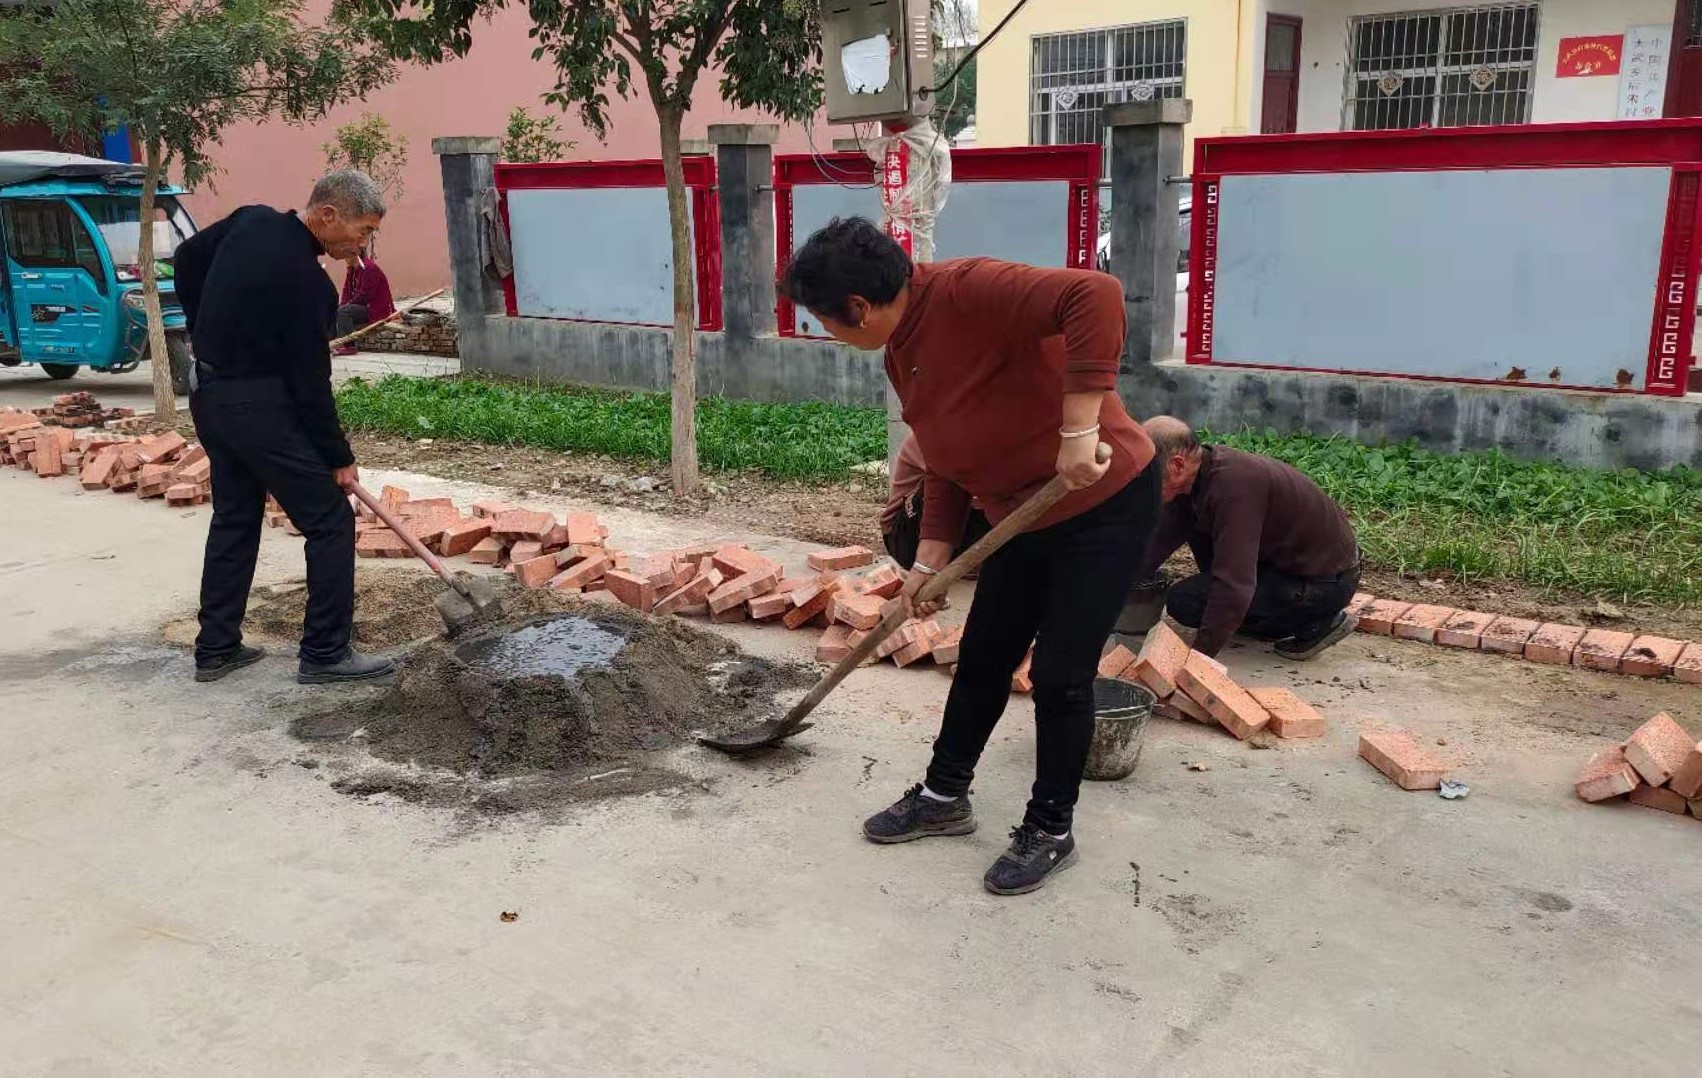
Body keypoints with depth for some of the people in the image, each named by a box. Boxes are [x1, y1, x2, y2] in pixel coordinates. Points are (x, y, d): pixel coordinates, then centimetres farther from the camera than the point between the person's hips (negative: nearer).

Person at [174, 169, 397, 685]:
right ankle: (325, 653, 3)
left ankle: (216, 649, 24)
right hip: (259, 405, -9)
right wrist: (340, 458, -8)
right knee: (331, 522, -1)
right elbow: (309, 382, -18)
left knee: (234, 520, 18)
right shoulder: (304, 280, -22)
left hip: (210, 396, 10)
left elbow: (187, 259, 18)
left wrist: (208, 329, 22)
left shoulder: (252, 221, 3)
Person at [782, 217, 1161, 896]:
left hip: (1103, 502, -9)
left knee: (1059, 675, -1)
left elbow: (1096, 294, -38)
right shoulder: (900, 356, 4)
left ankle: (1051, 831, 18)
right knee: (983, 659, 16)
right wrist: (930, 561, 8)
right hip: (1025, 518, 9)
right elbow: (945, 465, 12)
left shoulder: (968, 292, -25)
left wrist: (1079, 429, -39)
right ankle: (944, 795, 35)